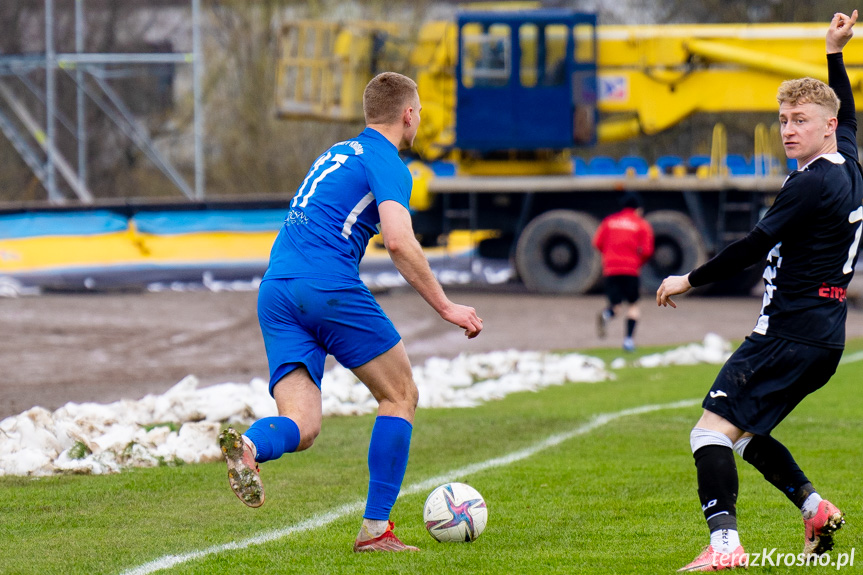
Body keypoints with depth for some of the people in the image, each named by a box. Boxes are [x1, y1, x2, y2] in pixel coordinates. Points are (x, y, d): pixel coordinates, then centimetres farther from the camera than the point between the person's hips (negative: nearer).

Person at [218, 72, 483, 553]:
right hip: (329, 285, -7)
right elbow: (399, 241, -16)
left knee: (301, 427, -1)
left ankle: (248, 447, -36)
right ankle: (376, 529, 5)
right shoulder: (387, 163, -1)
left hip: (275, 291, 7)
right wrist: (445, 306, -10)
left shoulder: (339, 153, 27)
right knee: (401, 395, 9)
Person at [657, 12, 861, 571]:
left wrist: (689, 280, -4)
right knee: (745, 432, 22)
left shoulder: (813, 184, -15)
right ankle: (816, 509, 17)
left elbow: (755, 246, -14)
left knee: (713, 430, -17)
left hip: (789, 334, -10)